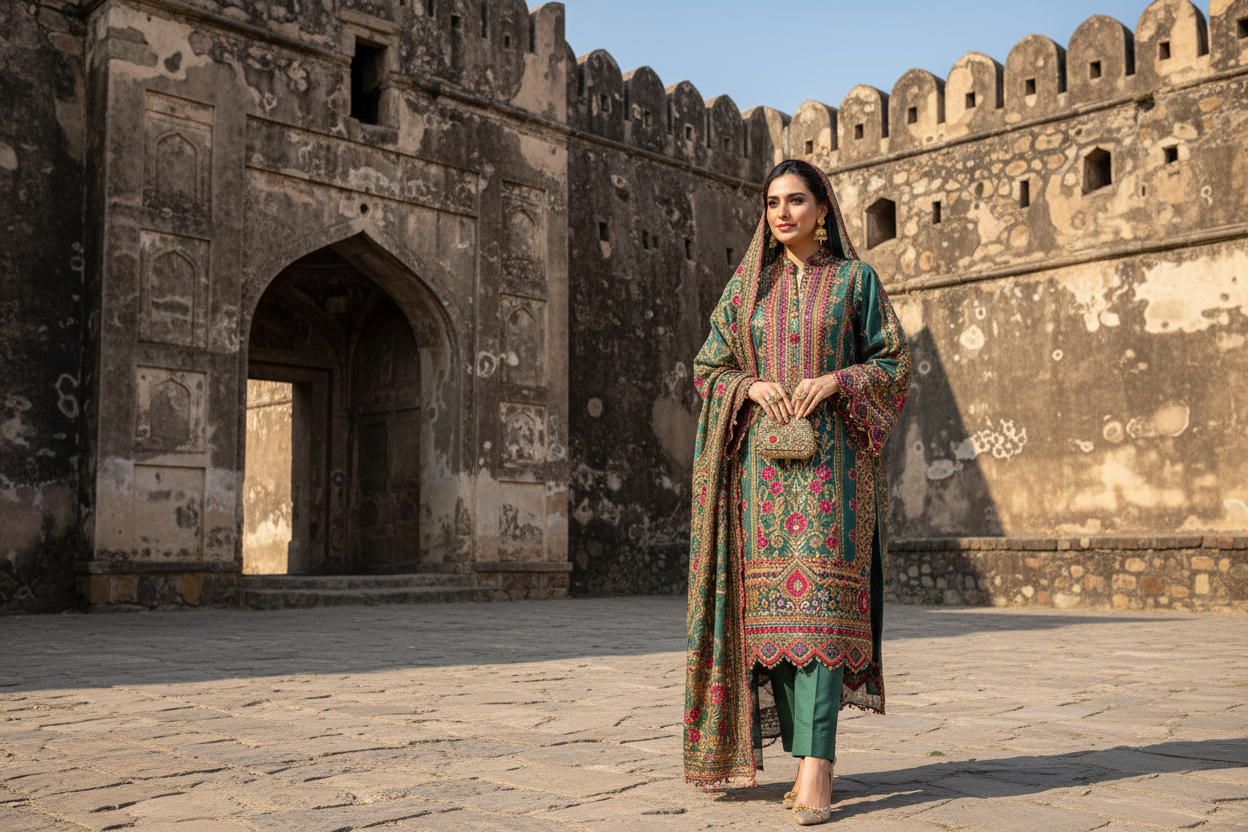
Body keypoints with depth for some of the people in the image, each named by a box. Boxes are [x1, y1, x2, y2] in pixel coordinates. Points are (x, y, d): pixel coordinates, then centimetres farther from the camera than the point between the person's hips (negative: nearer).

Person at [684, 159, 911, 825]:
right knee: (771, 602, -1)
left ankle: (816, 769, -16)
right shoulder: (746, 284, 14)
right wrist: (754, 385, -8)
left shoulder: (855, 278, 7)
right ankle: (812, 760, 8)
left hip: (831, 456, -3)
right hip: (762, 459, 3)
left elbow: (895, 364, 5)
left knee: (817, 598, -15)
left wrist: (834, 380, -12)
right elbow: (708, 368, 13)